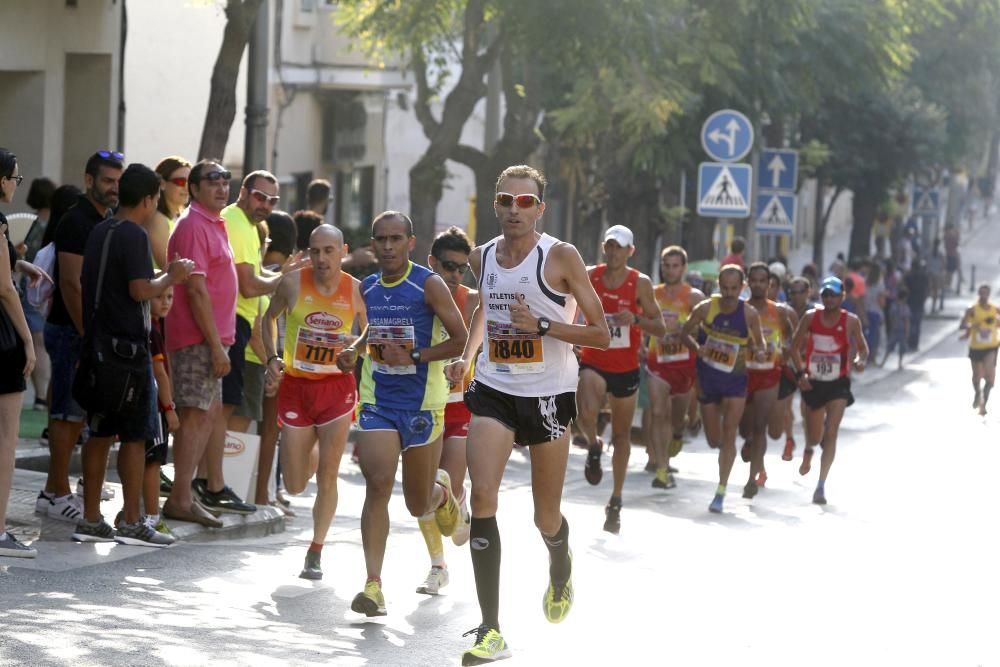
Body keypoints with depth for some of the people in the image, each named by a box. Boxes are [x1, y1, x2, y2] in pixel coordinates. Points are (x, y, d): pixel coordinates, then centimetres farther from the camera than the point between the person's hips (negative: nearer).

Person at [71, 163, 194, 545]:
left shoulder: (99, 232, 14)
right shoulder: (134, 235, -13)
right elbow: (140, 290, -20)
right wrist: (172, 276, -4)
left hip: (98, 343, 9)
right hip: (128, 346, -9)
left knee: (100, 432, 11)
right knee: (135, 435, -4)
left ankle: (91, 520, 11)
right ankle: (132, 523, -3)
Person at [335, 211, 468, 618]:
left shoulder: (429, 285, -9)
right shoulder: (368, 288, 7)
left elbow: (460, 340, -9)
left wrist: (413, 357, -19)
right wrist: (355, 350, 8)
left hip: (422, 402, -3)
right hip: (377, 401, 3)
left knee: (418, 505, 9)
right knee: (378, 485, -17)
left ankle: (442, 492, 48)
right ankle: (373, 585, -18)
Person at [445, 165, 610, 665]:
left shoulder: (560, 258, -11)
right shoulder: (482, 258, 4)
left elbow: (601, 334, -10)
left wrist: (543, 326, -23)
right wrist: (466, 356, 14)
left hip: (548, 394, -3)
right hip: (493, 391, 3)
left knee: (546, 518, 9)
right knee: (482, 494, -18)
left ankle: (561, 571, 48)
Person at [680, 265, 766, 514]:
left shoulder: (749, 314, -9)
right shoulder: (706, 308, -9)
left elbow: (759, 342, 3)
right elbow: (685, 333, 1)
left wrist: (760, 351, -21)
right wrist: (696, 348, -20)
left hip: (735, 380, -1)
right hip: (708, 378, 1)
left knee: (729, 435, -11)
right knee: (714, 440, 9)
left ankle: (721, 492, -7)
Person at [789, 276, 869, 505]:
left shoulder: (851, 321, -7)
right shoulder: (810, 317, -4)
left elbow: (862, 347, 2)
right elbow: (795, 346, 3)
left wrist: (860, 360, -21)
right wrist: (801, 372, -10)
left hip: (838, 383, -2)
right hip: (813, 383, 2)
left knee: (831, 434, -14)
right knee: (815, 436, 10)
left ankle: (821, 486, -9)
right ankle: (808, 450, 50)